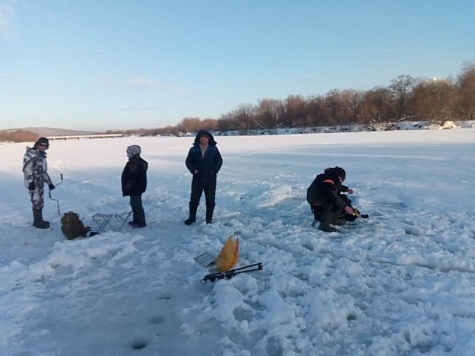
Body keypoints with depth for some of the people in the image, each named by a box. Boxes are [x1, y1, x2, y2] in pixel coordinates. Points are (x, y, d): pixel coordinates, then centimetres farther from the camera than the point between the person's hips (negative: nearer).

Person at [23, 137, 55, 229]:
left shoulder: (42, 155, 17)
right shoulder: (31, 154, -11)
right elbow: (27, 169, -18)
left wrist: (49, 182, 21)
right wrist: (30, 181, -24)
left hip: (40, 182, 9)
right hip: (33, 183, -9)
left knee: (40, 202, 15)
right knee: (37, 202, -5)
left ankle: (39, 220, 25)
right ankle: (38, 222, 2)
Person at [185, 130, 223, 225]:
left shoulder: (213, 149, 1)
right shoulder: (193, 149, 2)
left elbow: (219, 160, 2)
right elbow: (188, 161, 6)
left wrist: (214, 170, -11)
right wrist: (193, 170, -10)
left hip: (210, 179, 0)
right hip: (197, 178, 1)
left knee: (210, 200, 4)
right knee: (194, 199, 5)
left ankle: (209, 218, 16)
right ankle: (192, 217, 21)